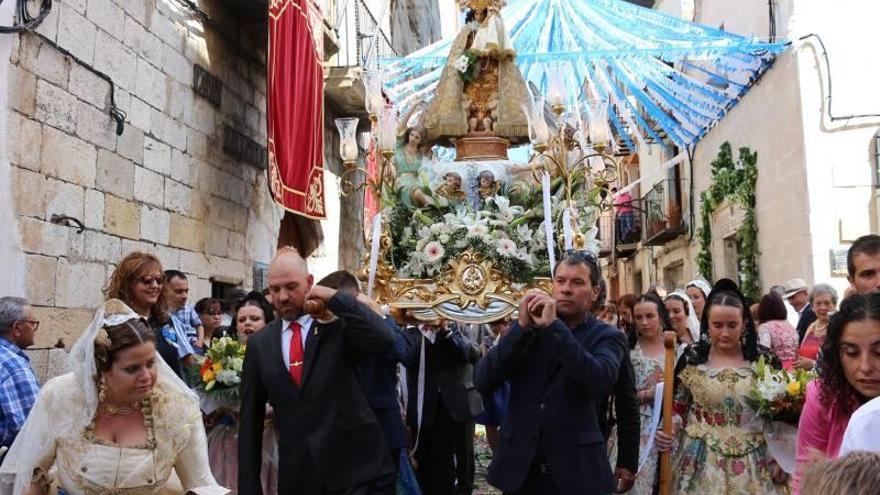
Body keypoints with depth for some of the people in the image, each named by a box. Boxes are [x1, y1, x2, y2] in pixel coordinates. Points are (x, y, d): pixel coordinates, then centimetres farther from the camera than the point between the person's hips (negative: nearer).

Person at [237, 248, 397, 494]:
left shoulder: (339, 324, -4)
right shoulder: (259, 343, 6)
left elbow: (384, 339, -23)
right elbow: (250, 419, 7)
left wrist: (333, 297, -17)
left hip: (354, 466, -3)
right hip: (296, 473, 3)